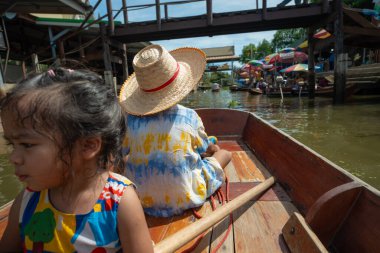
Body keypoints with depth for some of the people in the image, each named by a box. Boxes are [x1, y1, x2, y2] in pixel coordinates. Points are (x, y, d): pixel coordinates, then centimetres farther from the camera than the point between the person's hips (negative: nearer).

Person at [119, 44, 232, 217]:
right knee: (224, 153, 14)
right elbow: (203, 148, 1)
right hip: (183, 200, -3)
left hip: (142, 200, 4)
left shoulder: (132, 118, -12)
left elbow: (123, 150, 4)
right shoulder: (189, 117, -16)